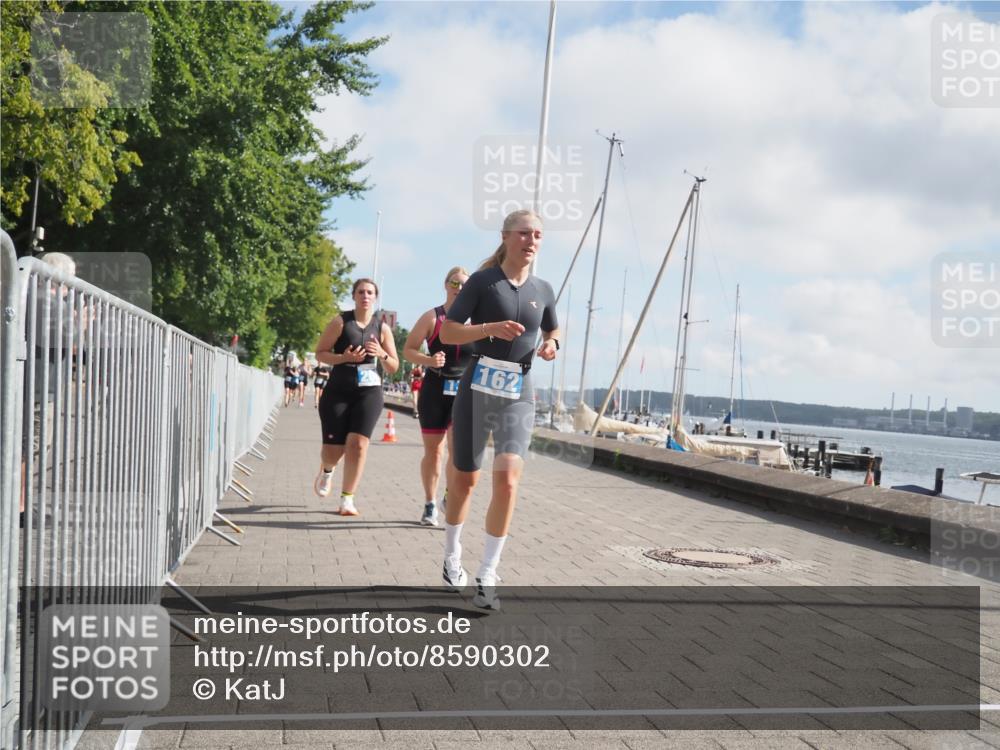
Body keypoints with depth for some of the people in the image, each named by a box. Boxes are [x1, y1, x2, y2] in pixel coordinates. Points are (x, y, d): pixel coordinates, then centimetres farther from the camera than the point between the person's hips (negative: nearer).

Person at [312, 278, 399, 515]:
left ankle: (347, 499, -2)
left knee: (358, 444, -14)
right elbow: (320, 353, -1)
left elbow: (393, 367, 10)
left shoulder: (382, 328, 6)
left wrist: (382, 354, -11)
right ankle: (326, 471, 38)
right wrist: (344, 358, -17)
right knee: (333, 449, 0)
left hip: (369, 392, 1)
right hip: (337, 392, -1)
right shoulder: (340, 322, 0)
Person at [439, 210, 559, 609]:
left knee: (507, 479, -14)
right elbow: (447, 332, -6)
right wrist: (491, 328, -21)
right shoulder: (482, 281, -4)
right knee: (464, 479, 9)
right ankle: (452, 557, 33)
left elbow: (552, 330, 26)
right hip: (478, 386, -2)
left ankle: (487, 577, -8)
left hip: (518, 392, 2)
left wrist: (552, 344, 2)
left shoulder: (543, 290, 8)